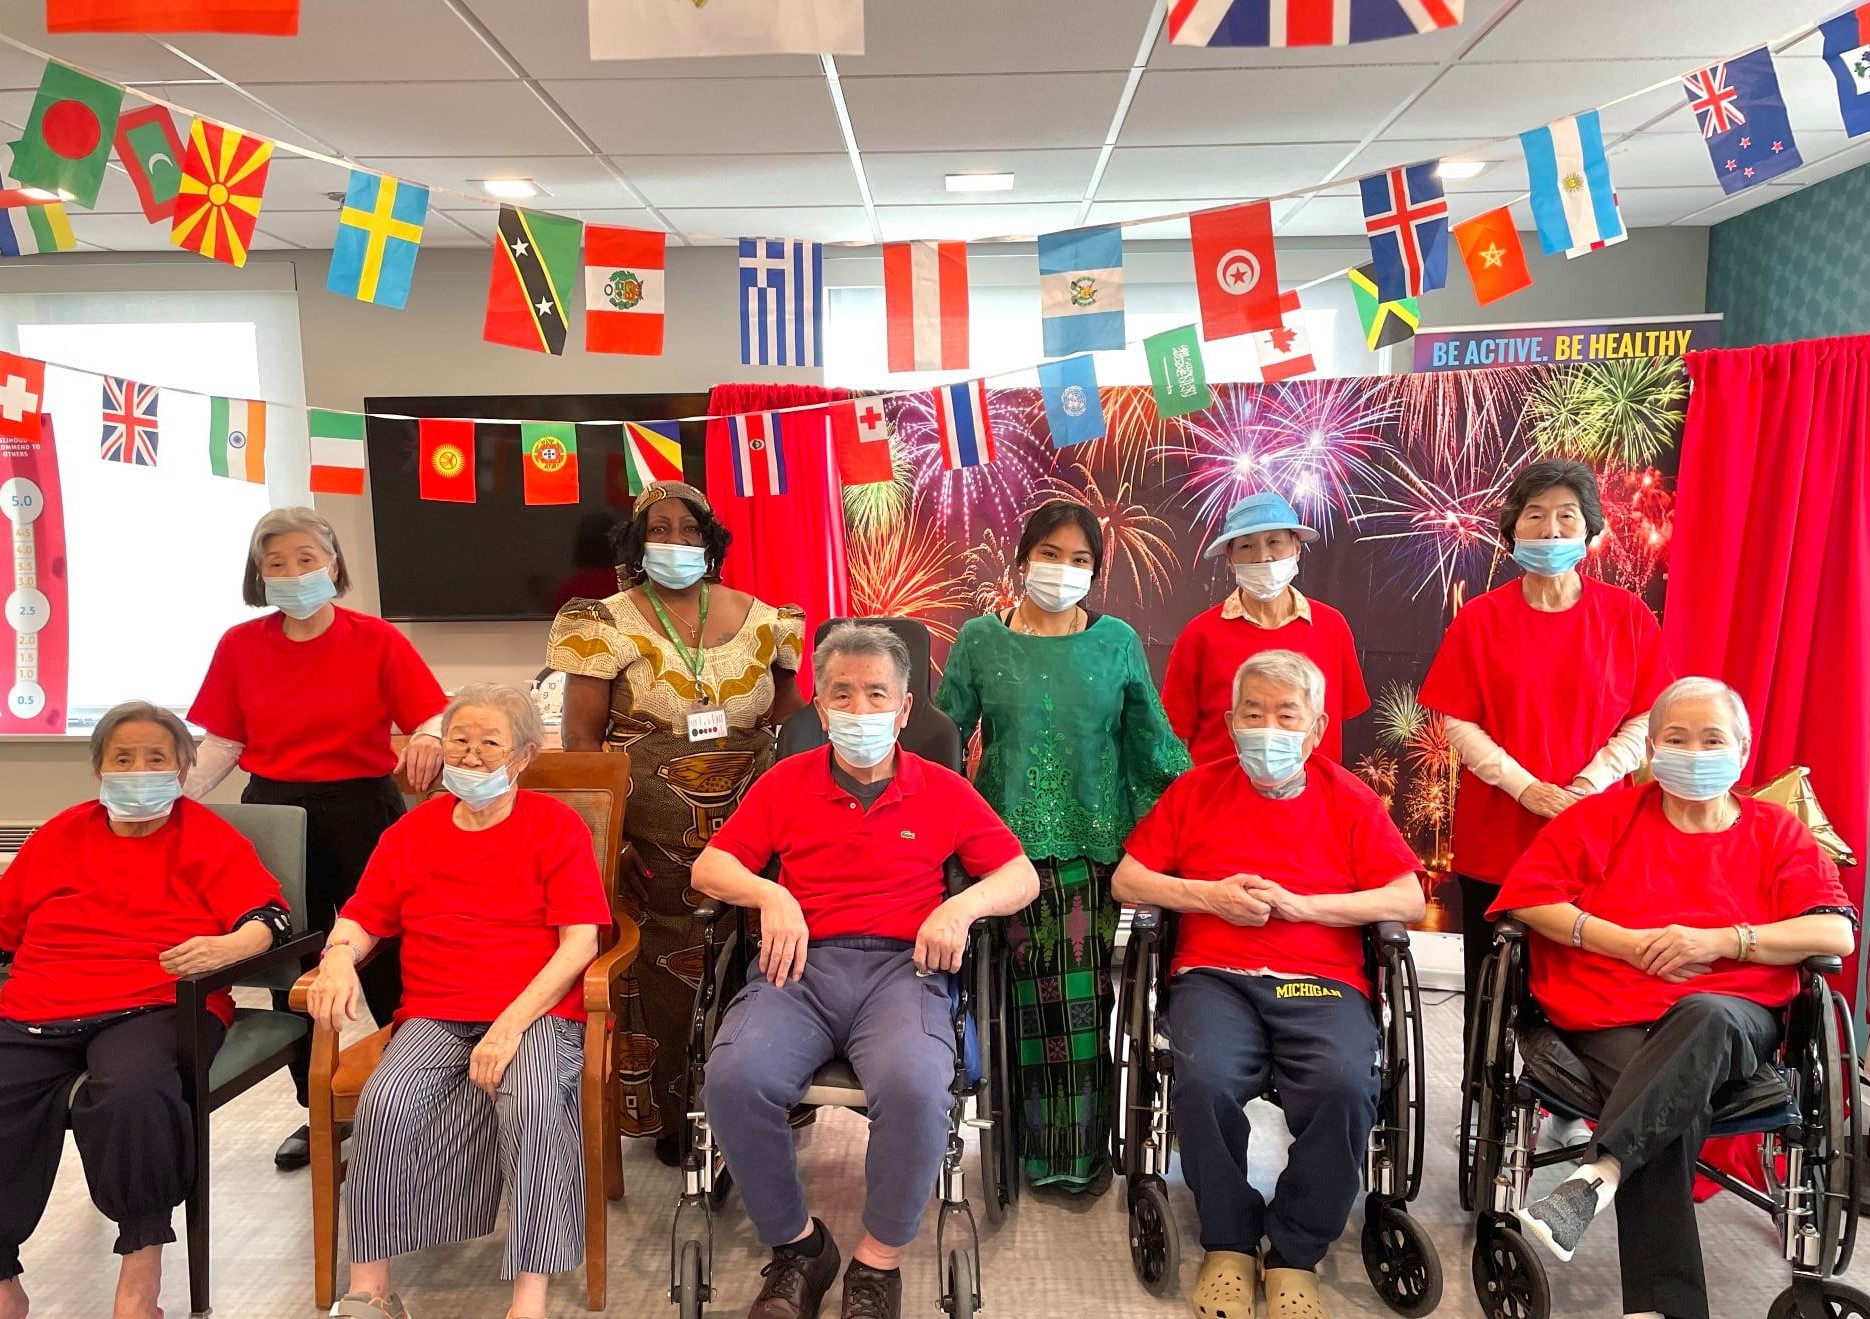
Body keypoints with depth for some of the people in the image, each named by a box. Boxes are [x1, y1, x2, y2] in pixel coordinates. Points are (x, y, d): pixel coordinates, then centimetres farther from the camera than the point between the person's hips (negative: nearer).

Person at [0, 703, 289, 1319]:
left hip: (156, 1006, -4)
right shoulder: (62, 834, 22)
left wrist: (228, 946, -21)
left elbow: (270, 914, -1)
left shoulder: (206, 835, 10)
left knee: (130, 1096, -34)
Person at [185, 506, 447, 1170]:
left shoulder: (376, 640, -6)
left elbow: (433, 718, -9)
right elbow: (219, 744, 6)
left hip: (361, 811, -3)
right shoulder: (240, 645, 3)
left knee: (384, 960, -1)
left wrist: (426, 741, -31)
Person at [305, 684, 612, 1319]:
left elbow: (580, 941, -5)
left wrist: (513, 1022, -16)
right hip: (435, 1017, 4)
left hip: (537, 1012, -3)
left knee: (534, 1103, -33)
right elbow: (361, 919, 17)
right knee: (384, 1102, -26)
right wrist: (340, 955, -8)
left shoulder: (557, 826, 4)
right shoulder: (411, 831, 17)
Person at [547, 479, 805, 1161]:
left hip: (750, 829, 3)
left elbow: (789, 718, 14)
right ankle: (670, 1112, 17)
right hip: (653, 840, -2)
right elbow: (580, 735, -1)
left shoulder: (758, 618, 7)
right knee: (663, 968, 0)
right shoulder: (609, 623, 0)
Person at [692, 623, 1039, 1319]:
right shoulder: (785, 782, 16)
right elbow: (709, 867, 12)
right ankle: (796, 1245, -3)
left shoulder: (944, 791, 14)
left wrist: (964, 904, -7)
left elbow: (1022, 876, 13)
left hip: (901, 968, -1)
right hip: (799, 967, 1)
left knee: (916, 1087, -34)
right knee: (734, 1078, -29)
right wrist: (770, 896, -8)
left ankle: (879, 1261, -7)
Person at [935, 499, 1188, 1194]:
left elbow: (1152, 743, 10)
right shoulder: (980, 639, 5)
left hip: (1093, 844, 0)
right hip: (1009, 842, 0)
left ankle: (1084, 1147, 13)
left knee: (1084, 995, -1)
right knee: (1025, 994, -1)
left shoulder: (1116, 641, 7)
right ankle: (1030, 1141, 14)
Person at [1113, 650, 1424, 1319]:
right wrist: (1211, 896, -5)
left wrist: (1300, 904, -8)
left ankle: (1295, 1255, -7)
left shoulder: (1348, 799, 12)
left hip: (1322, 983, 0)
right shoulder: (1197, 788, 14)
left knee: (1345, 1085, -32)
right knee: (1205, 1080, -32)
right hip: (1215, 977, 0)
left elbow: (1409, 899, 3)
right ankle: (1230, 1244, -4)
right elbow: (1127, 881, 11)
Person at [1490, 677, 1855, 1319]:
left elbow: (1838, 933, 4)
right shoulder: (1604, 815, 16)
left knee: (1704, 1015, -38)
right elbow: (1527, 897, 5)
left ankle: (1599, 1174, -46)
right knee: (1676, 1110, -33)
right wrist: (1629, 943, -5)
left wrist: (1721, 940, -9)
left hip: (1733, 1011, 0)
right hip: (1611, 1017, 0)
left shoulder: (1777, 833, 18)